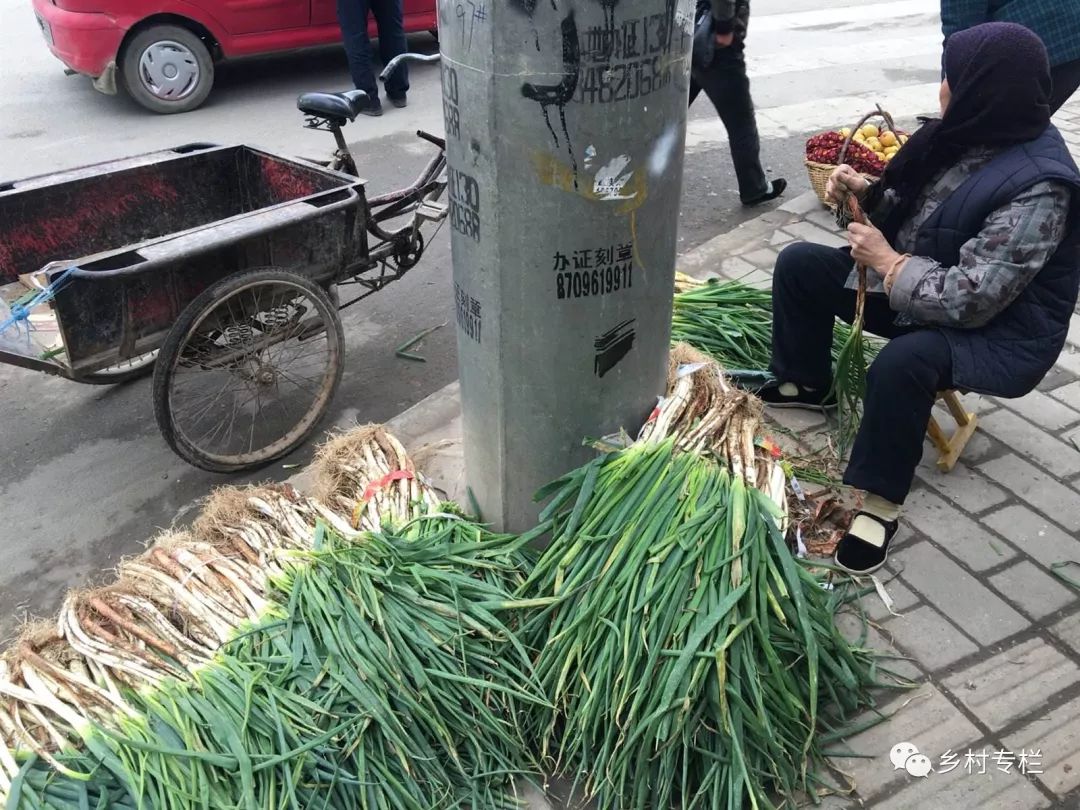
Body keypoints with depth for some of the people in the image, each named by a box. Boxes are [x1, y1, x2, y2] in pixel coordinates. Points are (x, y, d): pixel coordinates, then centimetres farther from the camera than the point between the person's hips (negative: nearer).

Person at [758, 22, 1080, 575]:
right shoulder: (968, 135, -3)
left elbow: (967, 300, -34)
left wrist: (886, 261, -23)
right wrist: (865, 191, -6)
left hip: (997, 331, -9)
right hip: (911, 282, 10)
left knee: (903, 362, -41)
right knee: (799, 263, 6)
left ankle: (881, 500, -19)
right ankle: (805, 384, 24)